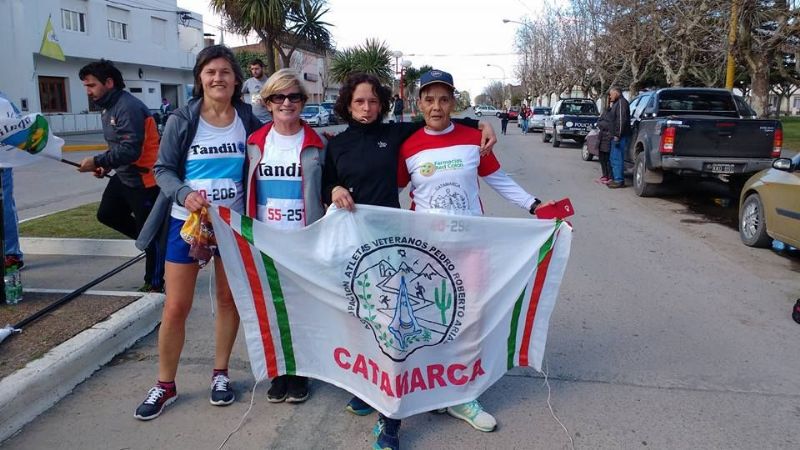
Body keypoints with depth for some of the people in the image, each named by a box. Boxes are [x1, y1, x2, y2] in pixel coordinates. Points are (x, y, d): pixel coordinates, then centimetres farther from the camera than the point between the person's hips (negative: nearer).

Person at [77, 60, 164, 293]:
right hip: (124, 176, 10)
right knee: (106, 214, 17)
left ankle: (155, 284, 14)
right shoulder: (108, 107, 11)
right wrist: (107, 166, 4)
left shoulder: (128, 107, -22)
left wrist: (97, 161, -21)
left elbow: (130, 150, -28)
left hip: (144, 179, -10)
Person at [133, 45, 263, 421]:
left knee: (228, 299, 12)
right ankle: (165, 385, 20)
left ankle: (220, 373, 30)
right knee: (176, 306, 2)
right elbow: (163, 168, -3)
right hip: (187, 221, -1)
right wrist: (184, 194, -22)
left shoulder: (248, 120, 0)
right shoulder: (182, 120, -5)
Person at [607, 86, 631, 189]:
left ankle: (619, 181, -10)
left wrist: (617, 135, -24)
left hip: (620, 136, -11)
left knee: (617, 158, -11)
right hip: (616, 136, 11)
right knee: (614, 158, 15)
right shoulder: (616, 103, 22)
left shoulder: (621, 102, -11)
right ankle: (615, 178, 22)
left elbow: (621, 120, -21)